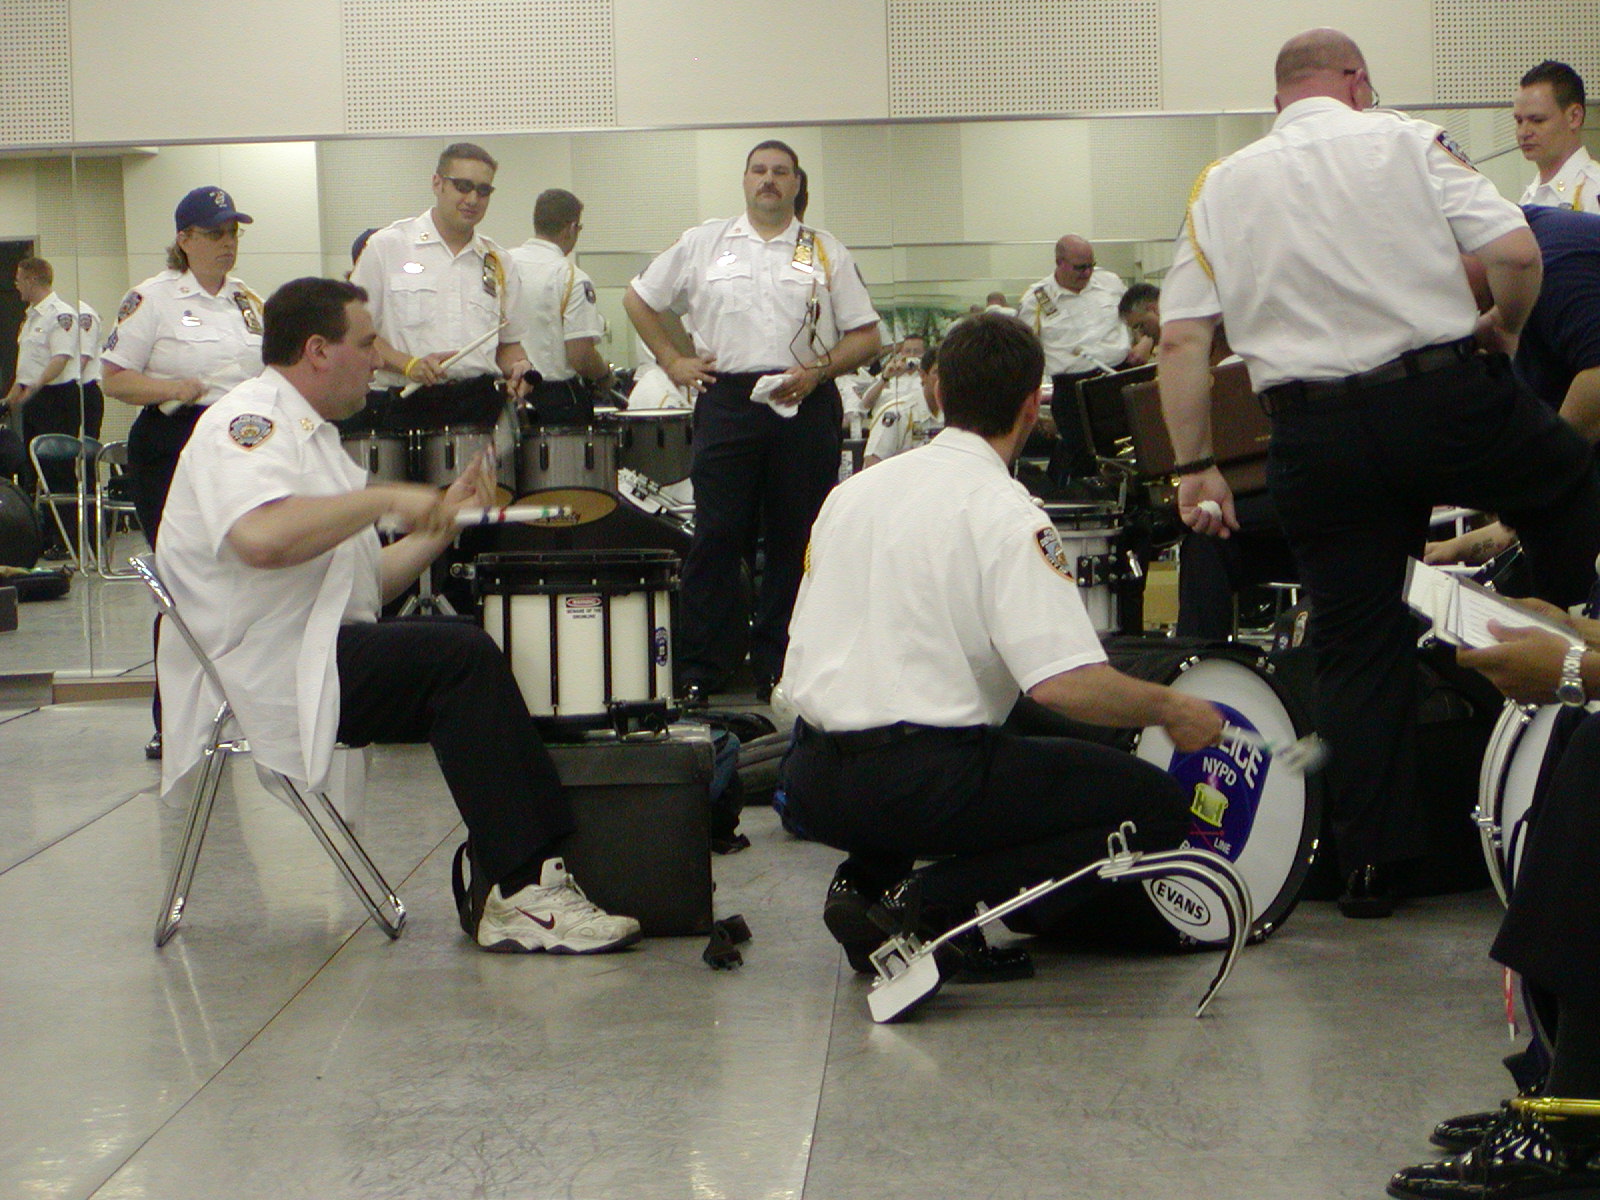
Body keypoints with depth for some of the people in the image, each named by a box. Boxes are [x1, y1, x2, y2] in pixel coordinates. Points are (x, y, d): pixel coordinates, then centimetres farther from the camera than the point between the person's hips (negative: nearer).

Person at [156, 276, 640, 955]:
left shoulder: (308, 434, 25)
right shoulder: (247, 421, -7)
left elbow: (366, 585, 23)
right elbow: (262, 537, -30)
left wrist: (443, 519, 17)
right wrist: (388, 500, -20)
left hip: (324, 655, 10)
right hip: (268, 675, -10)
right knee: (462, 657, -24)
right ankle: (523, 894, -26)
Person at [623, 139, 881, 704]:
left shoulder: (827, 253, 10)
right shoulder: (702, 244, 11)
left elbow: (866, 336, 7)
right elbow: (639, 300, 19)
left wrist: (817, 372, -8)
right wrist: (673, 360, 9)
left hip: (806, 407, 0)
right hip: (727, 400, 0)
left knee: (796, 540, 3)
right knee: (716, 535, -3)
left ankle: (781, 667, 11)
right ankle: (700, 668, 3)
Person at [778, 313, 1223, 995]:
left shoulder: (853, 490, 14)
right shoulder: (1006, 515, -8)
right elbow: (1063, 682, -19)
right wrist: (1170, 710, -2)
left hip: (811, 788, 8)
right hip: (923, 780, -8)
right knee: (1157, 806, 0)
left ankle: (866, 882, 8)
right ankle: (930, 905, -12)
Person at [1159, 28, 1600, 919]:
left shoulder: (1221, 186, 11)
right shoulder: (1407, 143, 3)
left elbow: (1183, 338, 4)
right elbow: (1518, 253, -7)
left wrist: (1195, 465, 8)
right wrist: (1505, 330, 13)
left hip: (1318, 436, 3)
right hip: (1444, 398, -3)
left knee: (1358, 645, 9)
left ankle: (1372, 864, 11)